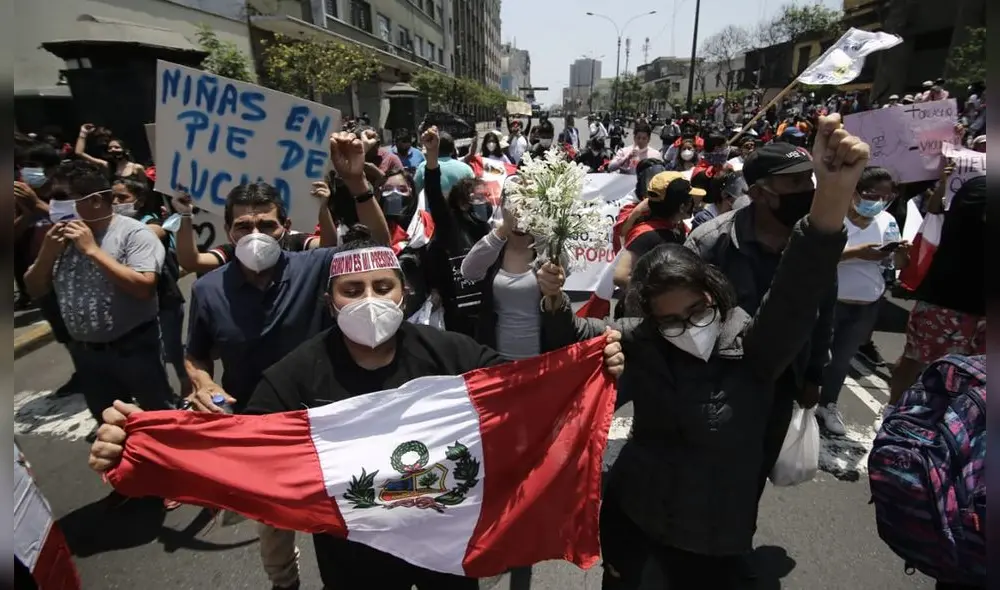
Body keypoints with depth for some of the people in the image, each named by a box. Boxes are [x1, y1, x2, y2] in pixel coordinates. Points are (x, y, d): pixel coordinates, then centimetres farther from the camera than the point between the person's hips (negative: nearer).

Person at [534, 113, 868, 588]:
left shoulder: (755, 347, -19)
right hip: (629, 509, 3)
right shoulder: (639, 339, -11)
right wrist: (555, 298, -21)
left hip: (712, 537, -3)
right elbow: (575, 334, 1)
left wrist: (834, 191, -53)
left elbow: (800, 289, -37)